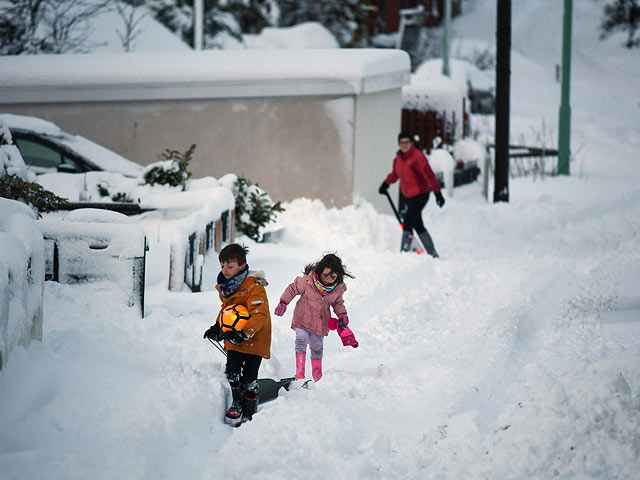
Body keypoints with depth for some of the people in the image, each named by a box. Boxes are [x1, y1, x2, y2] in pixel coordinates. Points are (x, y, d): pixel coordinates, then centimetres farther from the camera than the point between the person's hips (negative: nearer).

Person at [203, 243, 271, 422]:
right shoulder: (225, 286, 4)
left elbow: (260, 316, -28)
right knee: (232, 371, -1)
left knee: (249, 378, -2)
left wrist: (243, 333, -38)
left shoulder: (254, 288, -21)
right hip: (233, 340, 6)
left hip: (254, 339, -6)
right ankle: (237, 402, 22)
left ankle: (249, 412, 13)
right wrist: (218, 327, 10)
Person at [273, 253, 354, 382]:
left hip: (320, 323, 3)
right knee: (301, 339, -23)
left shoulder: (338, 288, -8)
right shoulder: (307, 281, -21)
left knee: (317, 348, 14)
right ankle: (299, 372, -15)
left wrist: (342, 314, -6)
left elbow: (338, 302, 10)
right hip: (303, 319, -3)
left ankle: (317, 375, 34)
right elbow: (293, 289, -9)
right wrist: (283, 303, -15)